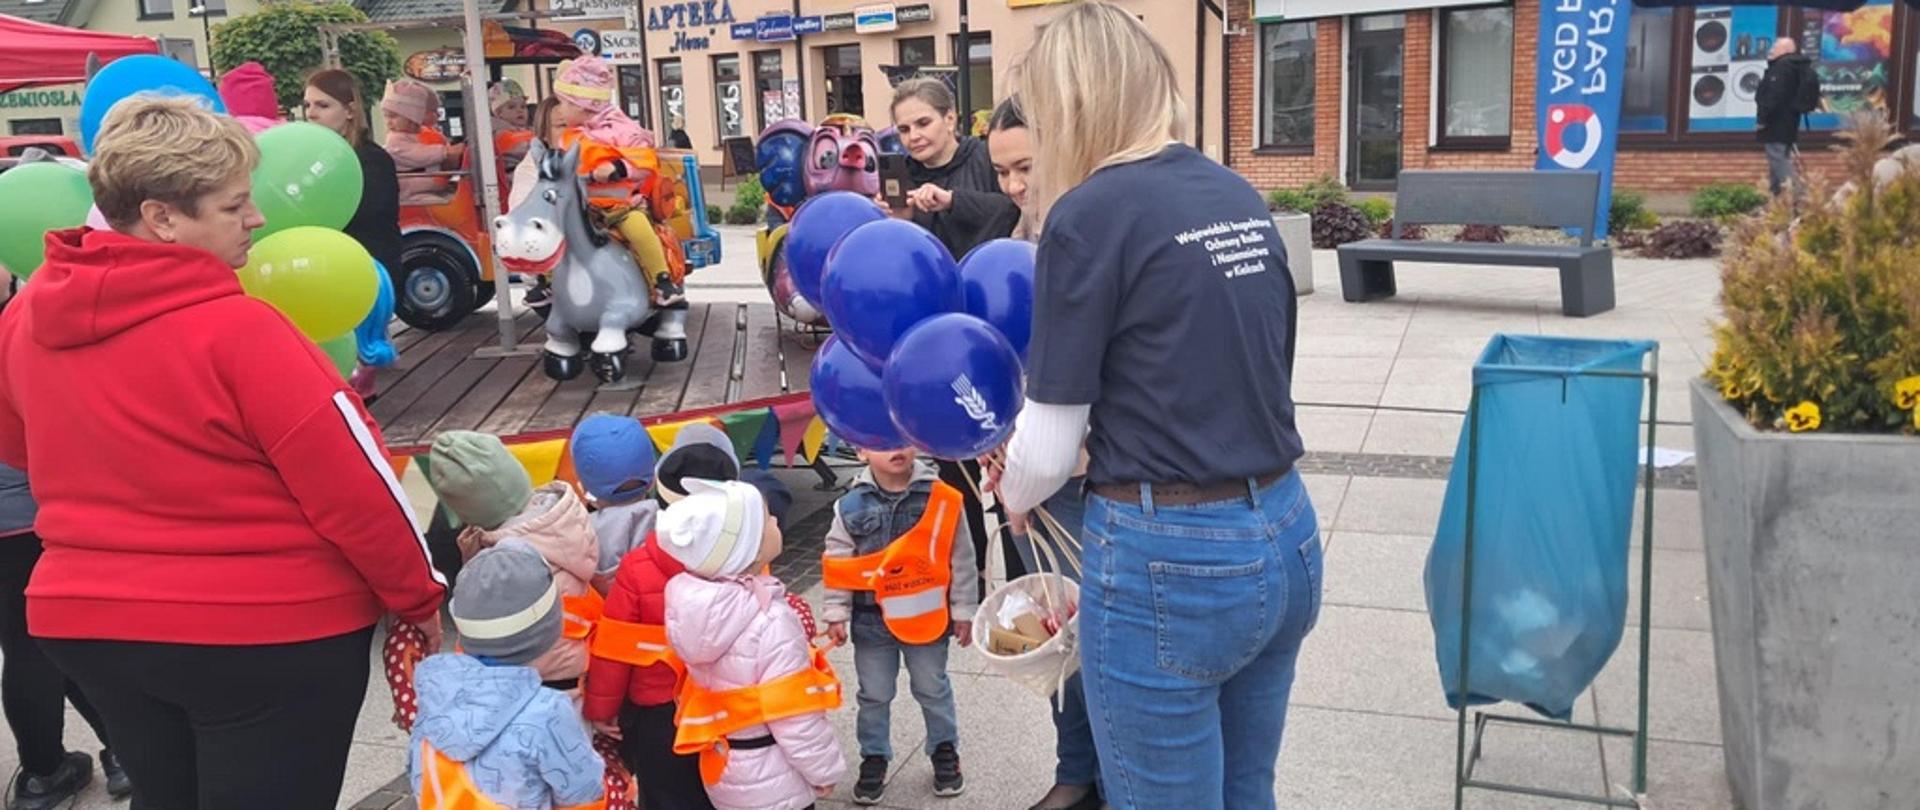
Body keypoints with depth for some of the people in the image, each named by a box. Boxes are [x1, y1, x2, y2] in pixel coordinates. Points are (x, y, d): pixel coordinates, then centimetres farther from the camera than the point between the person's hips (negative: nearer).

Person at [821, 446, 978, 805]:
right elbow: (837, 563, -2)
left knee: (933, 689, 17)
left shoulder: (941, 498, -11)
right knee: (874, 694, 15)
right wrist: (836, 614, -3)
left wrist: (963, 611, -2)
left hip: (927, 616, -1)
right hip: (871, 620, 1)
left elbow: (960, 557, -4)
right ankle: (874, 759, 33)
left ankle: (945, 752, 36)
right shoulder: (851, 505, -9)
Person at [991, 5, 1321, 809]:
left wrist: (1012, 495, 12)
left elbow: (1047, 449, -10)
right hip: (1286, 536, 7)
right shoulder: (1240, 197, 7)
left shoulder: (1090, 213, -13)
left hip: (1168, 556, -7)